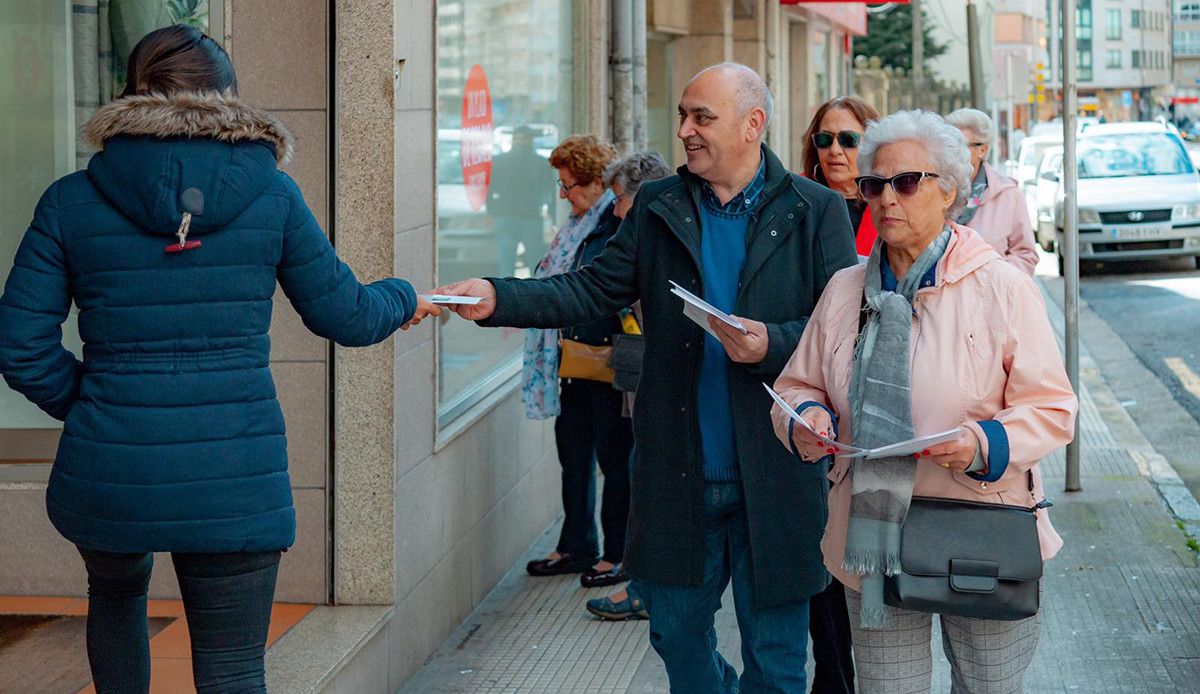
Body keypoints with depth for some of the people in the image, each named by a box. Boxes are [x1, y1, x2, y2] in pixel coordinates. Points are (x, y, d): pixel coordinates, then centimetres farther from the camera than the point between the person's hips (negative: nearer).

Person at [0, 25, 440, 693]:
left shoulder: (72, 202, -2)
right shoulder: (270, 194, -2)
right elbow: (346, 317, 6)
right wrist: (403, 300, 28)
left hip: (109, 475, 1)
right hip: (235, 478, -1)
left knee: (117, 594, 33)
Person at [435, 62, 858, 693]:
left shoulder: (816, 211, -1)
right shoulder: (657, 208, 9)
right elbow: (595, 290, 2)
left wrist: (771, 345, -22)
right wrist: (496, 299, -11)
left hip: (776, 476, -3)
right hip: (679, 475, 3)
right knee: (676, 630, 14)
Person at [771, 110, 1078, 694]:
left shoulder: (1003, 287, -3)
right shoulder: (844, 290, 10)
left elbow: (1051, 408, -5)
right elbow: (798, 386, 17)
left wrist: (985, 443, -23)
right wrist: (805, 419, -7)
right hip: (872, 542, 3)